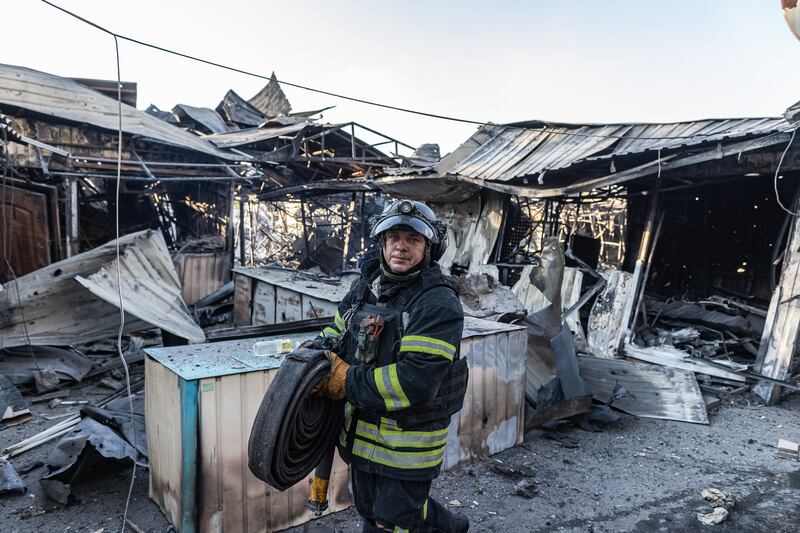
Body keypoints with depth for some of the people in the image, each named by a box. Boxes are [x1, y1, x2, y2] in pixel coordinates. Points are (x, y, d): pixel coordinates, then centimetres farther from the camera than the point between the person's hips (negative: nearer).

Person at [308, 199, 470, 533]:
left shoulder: (438, 304, -22)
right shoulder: (366, 284, 3)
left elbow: (415, 382, -30)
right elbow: (338, 330, 15)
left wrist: (347, 381, -24)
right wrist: (315, 351, -6)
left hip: (407, 440, -8)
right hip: (362, 431, 8)